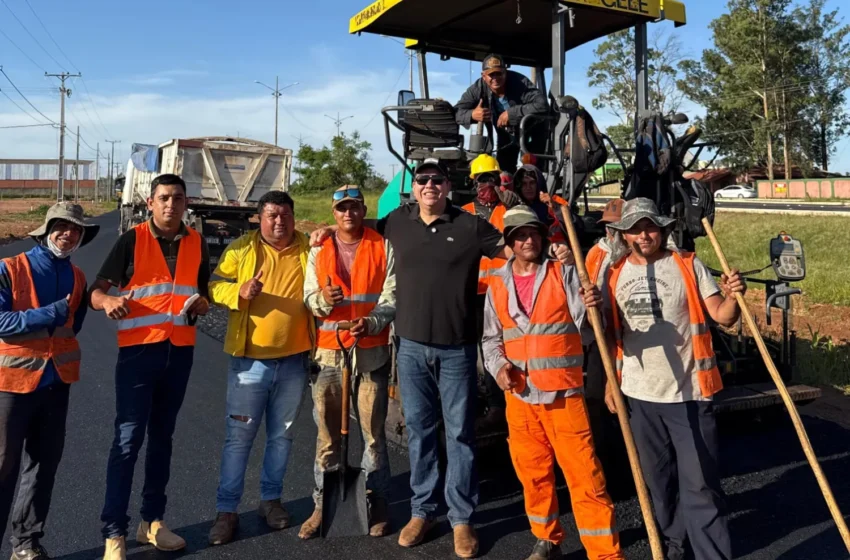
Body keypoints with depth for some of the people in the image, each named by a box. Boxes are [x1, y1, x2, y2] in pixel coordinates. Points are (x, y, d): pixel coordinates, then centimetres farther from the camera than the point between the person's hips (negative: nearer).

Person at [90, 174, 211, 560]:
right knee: (128, 440, -4)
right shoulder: (132, 240, -4)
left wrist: (201, 304, -5)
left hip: (180, 352, 4)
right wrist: (108, 301, -28)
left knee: (162, 437, 13)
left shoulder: (197, 243, 7)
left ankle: (152, 521, 25)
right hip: (139, 350, -4)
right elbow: (97, 291, -6)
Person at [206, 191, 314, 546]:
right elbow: (215, 287, -2)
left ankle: (271, 499, 30)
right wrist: (239, 292, -21)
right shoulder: (241, 248, -1)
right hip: (250, 358, -2)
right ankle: (226, 510, 15)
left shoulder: (308, 249, 4)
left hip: (294, 359, 2)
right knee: (239, 437, 3)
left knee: (281, 435, 14)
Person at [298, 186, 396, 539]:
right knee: (327, 434, 7)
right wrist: (323, 298, -16)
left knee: (373, 432, 5)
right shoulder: (319, 250, 10)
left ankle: (377, 504, 17)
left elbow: (392, 296, -3)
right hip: (329, 353, 2)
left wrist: (371, 322, -20)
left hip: (372, 353, -2)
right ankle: (322, 504, 18)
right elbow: (308, 301, 7)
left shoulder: (384, 247, 2)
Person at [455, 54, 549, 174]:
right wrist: (472, 114, -43)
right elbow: (456, 112, -20)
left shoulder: (520, 82, -31)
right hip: (505, 136, 4)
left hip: (530, 133, -3)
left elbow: (542, 105, -42)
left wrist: (511, 113, -43)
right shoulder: (478, 88, -21)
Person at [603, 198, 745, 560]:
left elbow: (723, 317, -5)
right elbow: (611, 335, 9)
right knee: (657, 478, 17)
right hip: (639, 393, 3)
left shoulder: (688, 266, -3)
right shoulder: (615, 275, 3)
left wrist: (733, 297, -25)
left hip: (688, 391, -3)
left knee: (700, 482, -1)